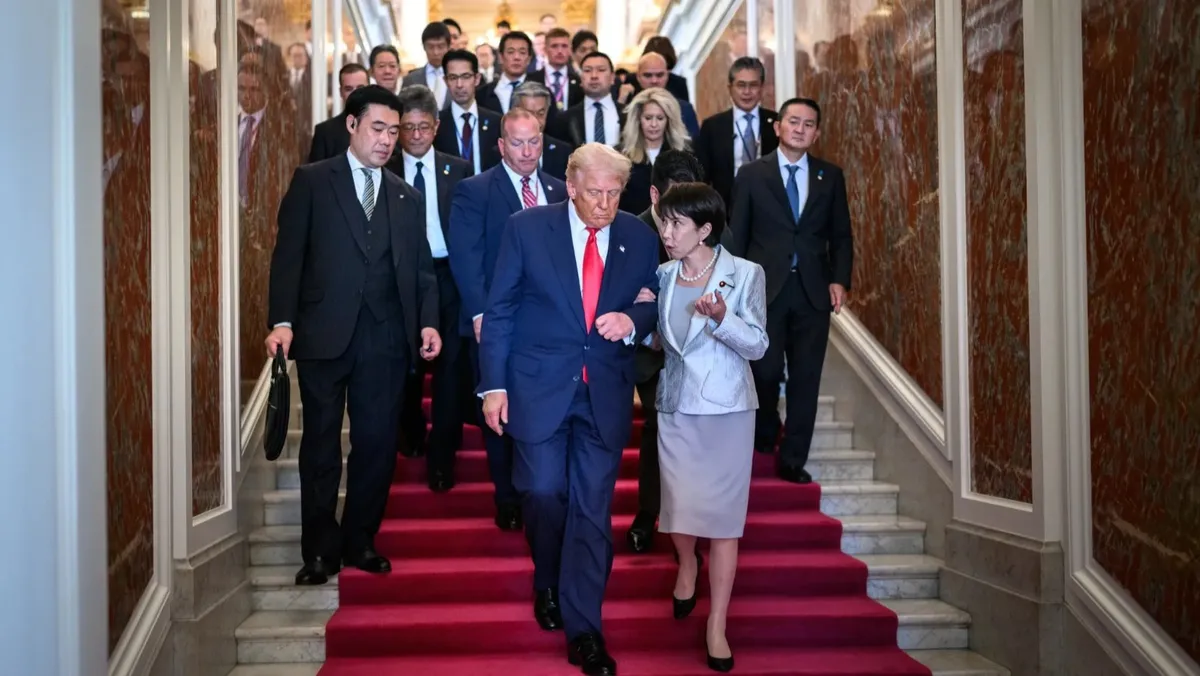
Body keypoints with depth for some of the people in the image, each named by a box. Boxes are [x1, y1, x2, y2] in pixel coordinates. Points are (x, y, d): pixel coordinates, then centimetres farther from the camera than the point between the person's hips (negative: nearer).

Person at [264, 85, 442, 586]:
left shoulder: (407, 198, 16)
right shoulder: (312, 182, 4)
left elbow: (421, 268, 13)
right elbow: (289, 255, -2)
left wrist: (428, 321, -1)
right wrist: (282, 320, -12)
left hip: (386, 338, 3)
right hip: (324, 333, -3)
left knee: (378, 442, 5)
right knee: (321, 444, 4)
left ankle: (360, 540, 19)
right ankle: (320, 549, 14)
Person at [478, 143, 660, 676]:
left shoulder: (639, 238, 2)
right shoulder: (527, 228, -4)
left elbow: (652, 307, 12)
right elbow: (500, 311, -2)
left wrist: (632, 321, -12)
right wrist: (494, 384, -6)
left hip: (606, 393, 1)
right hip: (539, 387, -1)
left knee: (593, 510, 2)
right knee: (543, 492, 5)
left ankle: (584, 631, 11)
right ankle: (548, 584, 36)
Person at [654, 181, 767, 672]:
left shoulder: (745, 274, -8)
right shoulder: (663, 276, 4)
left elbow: (757, 345, -11)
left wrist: (721, 319, -28)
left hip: (726, 409, -3)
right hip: (675, 406, 4)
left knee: (722, 514, 0)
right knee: (677, 502, 10)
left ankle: (717, 626, 10)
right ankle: (687, 566, 45)